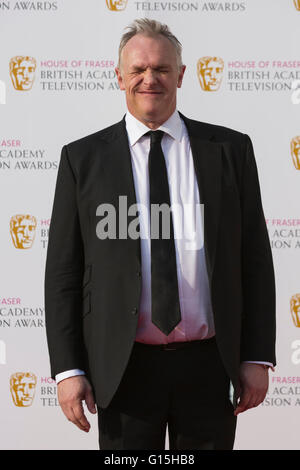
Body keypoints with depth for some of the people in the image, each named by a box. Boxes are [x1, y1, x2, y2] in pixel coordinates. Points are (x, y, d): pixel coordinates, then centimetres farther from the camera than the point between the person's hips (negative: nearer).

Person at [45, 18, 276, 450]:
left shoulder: (230, 149, 4)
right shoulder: (83, 158, 2)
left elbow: (255, 258, 5)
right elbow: (62, 270, 2)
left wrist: (257, 358, 0)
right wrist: (67, 369, -4)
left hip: (210, 364, 1)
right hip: (123, 367, -1)